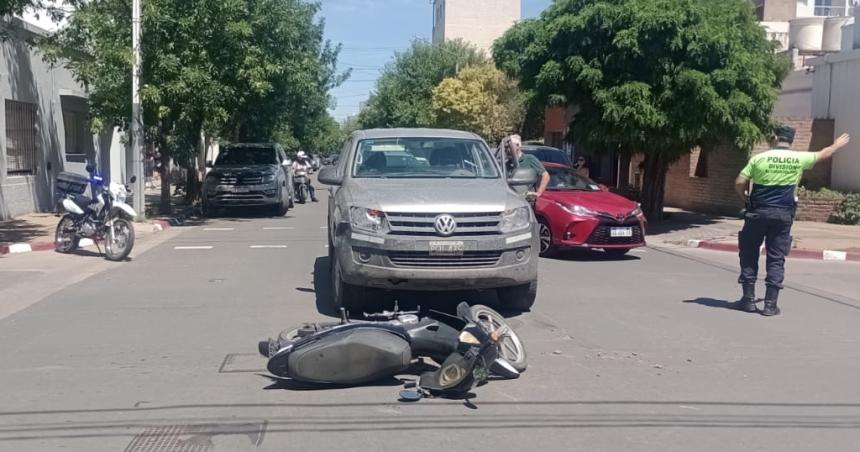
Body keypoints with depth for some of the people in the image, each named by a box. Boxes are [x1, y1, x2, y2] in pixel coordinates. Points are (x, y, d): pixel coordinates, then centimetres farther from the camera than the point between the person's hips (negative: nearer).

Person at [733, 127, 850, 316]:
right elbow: (824, 154, 20)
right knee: (776, 259, 6)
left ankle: (748, 299, 9)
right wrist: (838, 144, 40)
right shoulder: (799, 159, 1)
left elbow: (739, 183, -6)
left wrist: (746, 199, 14)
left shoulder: (759, 158, -4)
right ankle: (770, 304, 5)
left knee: (749, 254, 10)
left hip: (757, 213, -1)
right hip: (783, 215, 1)